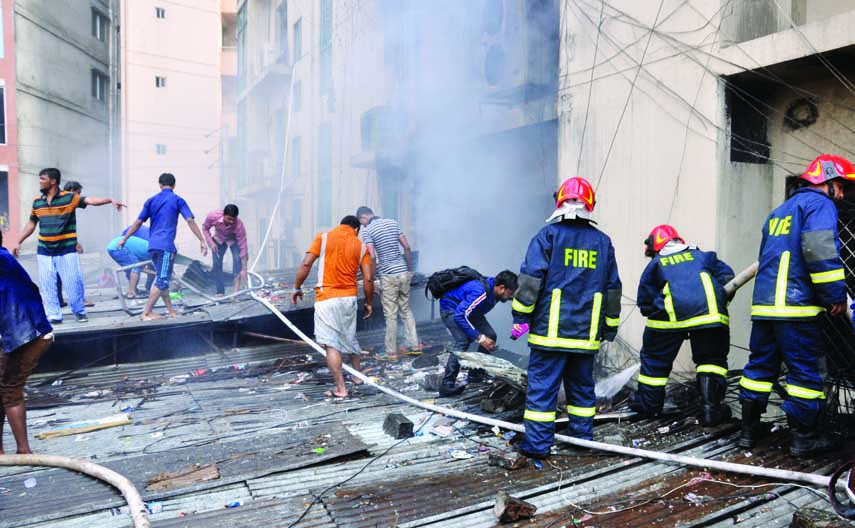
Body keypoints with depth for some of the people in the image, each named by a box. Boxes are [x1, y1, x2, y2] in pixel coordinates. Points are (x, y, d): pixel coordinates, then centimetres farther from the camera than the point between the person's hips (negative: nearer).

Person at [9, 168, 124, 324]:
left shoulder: (70, 198, -6)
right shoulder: (37, 201, 8)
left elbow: (91, 200, -20)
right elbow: (31, 224, 18)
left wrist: (110, 200, -36)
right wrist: (19, 242, 17)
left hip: (67, 250, -4)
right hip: (44, 252, 4)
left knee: (74, 282, -1)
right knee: (48, 285, 5)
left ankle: (80, 311, 16)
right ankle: (54, 315, 14)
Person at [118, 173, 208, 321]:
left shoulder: (151, 200, 14)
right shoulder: (177, 200, 2)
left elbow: (138, 222, 13)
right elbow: (190, 221, -7)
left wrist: (124, 239, 20)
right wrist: (202, 241, -8)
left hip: (152, 245, 6)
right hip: (166, 245, -6)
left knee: (162, 278, 16)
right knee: (162, 280, -3)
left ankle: (170, 310, 21)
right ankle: (146, 313, -5)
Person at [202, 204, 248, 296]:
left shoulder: (239, 225, -41)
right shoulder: (213, 216, -36)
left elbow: (243, 247, -37)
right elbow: (205, 228, -12)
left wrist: (244, 269, -37)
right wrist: (211, 243, -25)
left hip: (234, 240, -2)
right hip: (218, 240, 2)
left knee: (238, 259, -24)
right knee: (217, 264, -4)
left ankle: (236, 291, -25)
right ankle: (220, 293, 5)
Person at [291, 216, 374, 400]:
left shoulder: (323, 238, 1)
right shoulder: (361, 246, 6)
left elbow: (306, 263, -6)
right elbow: (368, 279, 2)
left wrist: (297, 288, 5)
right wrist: (369, 303, 13)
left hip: (327, 297, -4)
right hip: (350, 297, 4)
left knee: (331, 344, -2)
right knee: (350, 338, 23)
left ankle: (340, 388, -2)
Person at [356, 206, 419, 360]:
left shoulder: (367, 230, -7)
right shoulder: (392, 223, 10)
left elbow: (372, 256, -16)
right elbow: (407, 248, 9)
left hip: (388, 275, -5)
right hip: (404, 273, 5)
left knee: (391, 315, 3)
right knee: (406, 309, 18)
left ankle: (391, 352, 11)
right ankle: (413, 344, 21)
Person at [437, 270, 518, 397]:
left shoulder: (492, 286, -10)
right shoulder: (481, 293, -37)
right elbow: (460, 316, -37)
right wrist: (480, 338, -33)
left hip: (465, 308, 9)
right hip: (451, 308, -9)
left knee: (490, 335, 1)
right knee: (463, 341, -27)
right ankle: (446, 385, -23)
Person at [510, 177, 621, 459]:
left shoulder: (548, 235, -5)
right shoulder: (603, 241, 10)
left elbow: (531, 279, -11)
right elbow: (612, 288, 15)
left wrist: (521, 316, -4)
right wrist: (610, 327, 23)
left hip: (550, 330, -4)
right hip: (587, 332, 5)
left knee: (542, 385, 1)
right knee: (582, 384, 17)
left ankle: (537, 443, 4)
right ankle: (582, 436, 26)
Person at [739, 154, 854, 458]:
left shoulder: (780, 211, 25)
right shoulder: (819, 204, -2)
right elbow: (821, 251, -17)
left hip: (764, 303, 8)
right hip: (798, 306, -8)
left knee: (760, 364, 11)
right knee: (804, 369, 0)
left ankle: (750, 428, 17)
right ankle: (804, 438, 7)